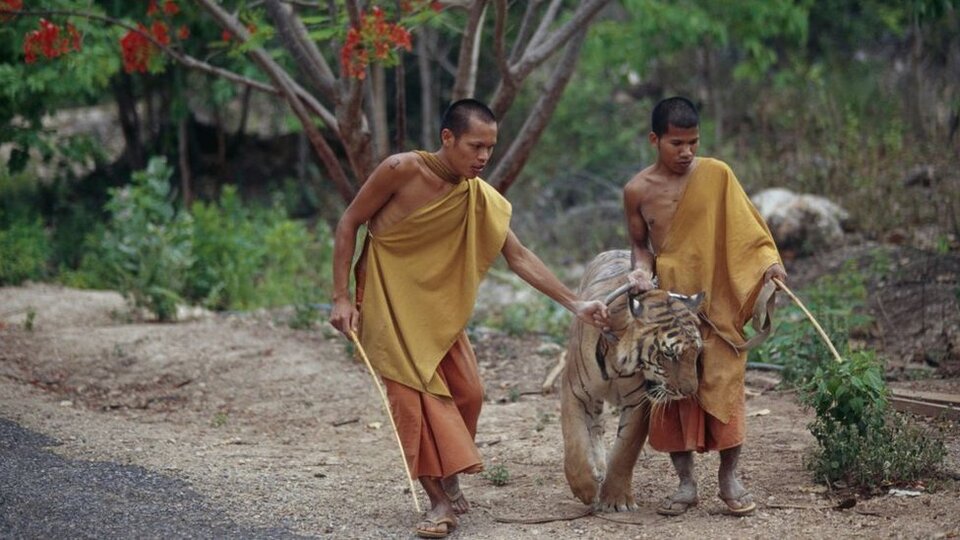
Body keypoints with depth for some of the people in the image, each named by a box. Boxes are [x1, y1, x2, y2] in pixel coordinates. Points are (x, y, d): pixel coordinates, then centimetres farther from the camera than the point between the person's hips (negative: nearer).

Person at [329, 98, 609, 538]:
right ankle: (440, 501, -12)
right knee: (414, 391, -15)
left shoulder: (481, 198, -7)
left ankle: (447, 479, 20)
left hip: (436, 303, 5)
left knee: (466, 391, -1)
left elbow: (520, 258, -4)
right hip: (386, 299, -5)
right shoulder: (402, 170, -21)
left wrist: (575, 304, -9)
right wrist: (342, 297, -15)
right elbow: (348, 224, -12)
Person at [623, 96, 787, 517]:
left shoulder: (716, 175, -4)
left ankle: (729, 478, 10)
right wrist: (642, 269, -9)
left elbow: (745, 226, 0)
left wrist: (769, 260, -15)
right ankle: (686, 483, 13)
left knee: (723, 385, -3)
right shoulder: (639, 190, -1)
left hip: (717, 301, -1)